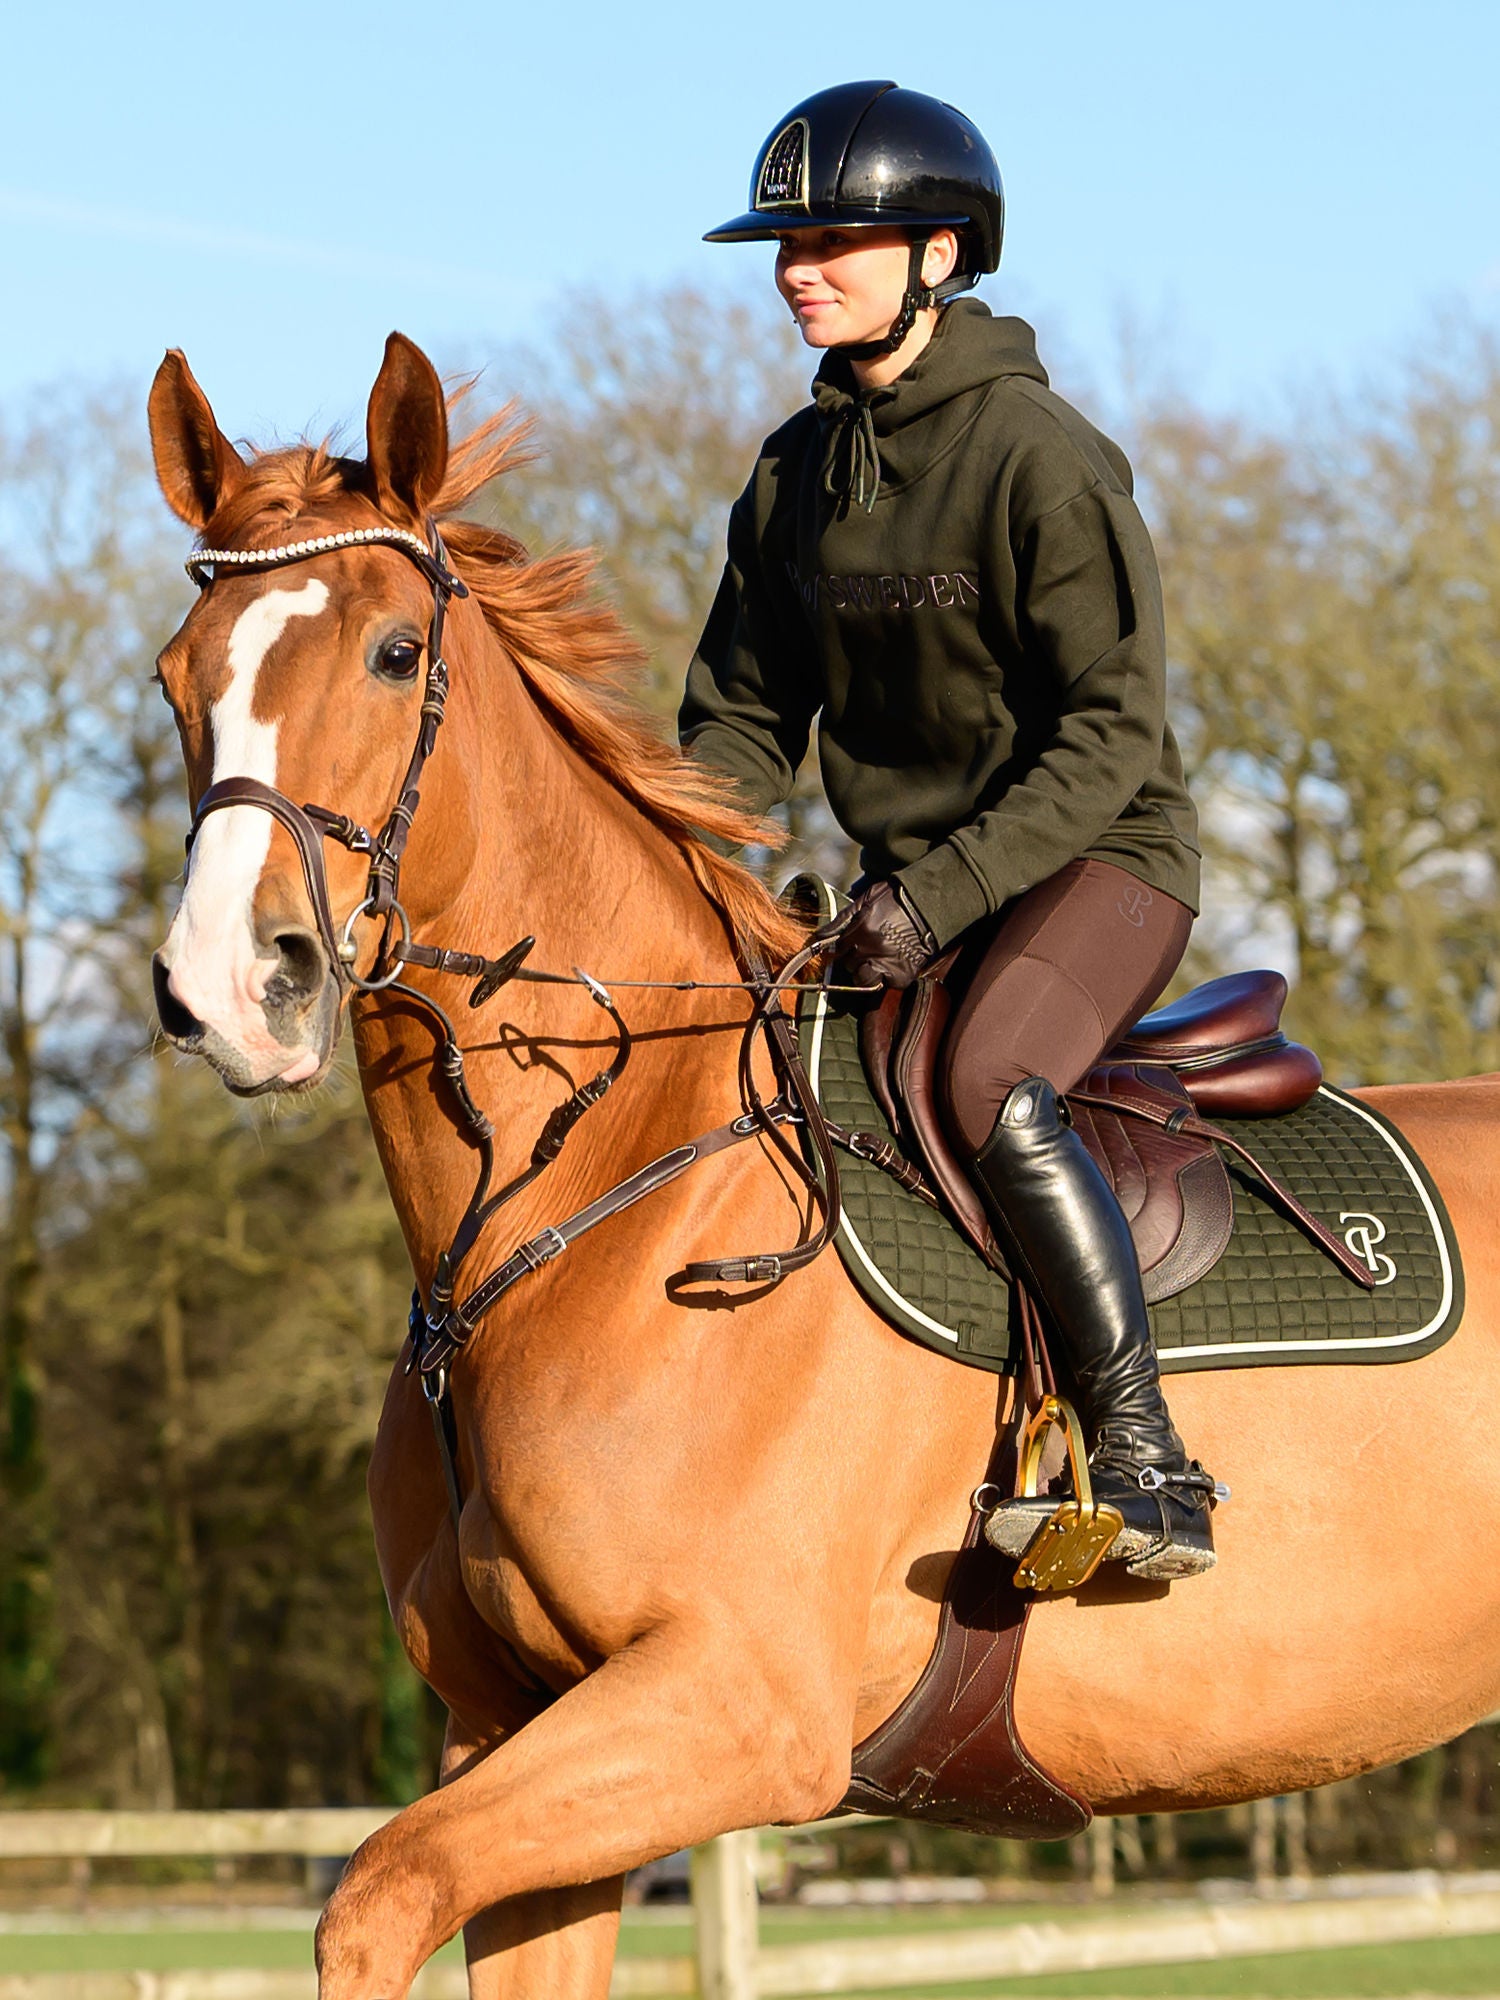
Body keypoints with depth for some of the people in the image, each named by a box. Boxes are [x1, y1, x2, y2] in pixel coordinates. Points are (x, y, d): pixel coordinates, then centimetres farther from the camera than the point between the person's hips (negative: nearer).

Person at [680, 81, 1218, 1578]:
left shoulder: (1041, 455, -15)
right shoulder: (794, 474, 7)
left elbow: (1112, 734, -17)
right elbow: (743, 721, 13)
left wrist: (941, 894, -24)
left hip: (1097, 860, -8)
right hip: (911, 884, 8)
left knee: (987, 1088, -34)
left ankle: (1150, 1468, -32)